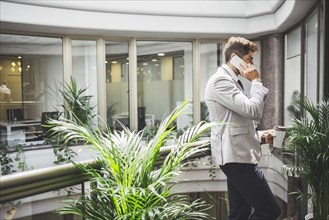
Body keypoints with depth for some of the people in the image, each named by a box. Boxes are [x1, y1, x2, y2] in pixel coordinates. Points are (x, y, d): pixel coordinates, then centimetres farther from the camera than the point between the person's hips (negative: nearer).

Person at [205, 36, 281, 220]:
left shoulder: (231, 81, 22)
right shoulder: (221, 80, -11)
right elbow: (253, 111, -19)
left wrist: (260, 137, 12)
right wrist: (256, 81, -5)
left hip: (239, 155, 10)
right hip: (236, 156, -10)